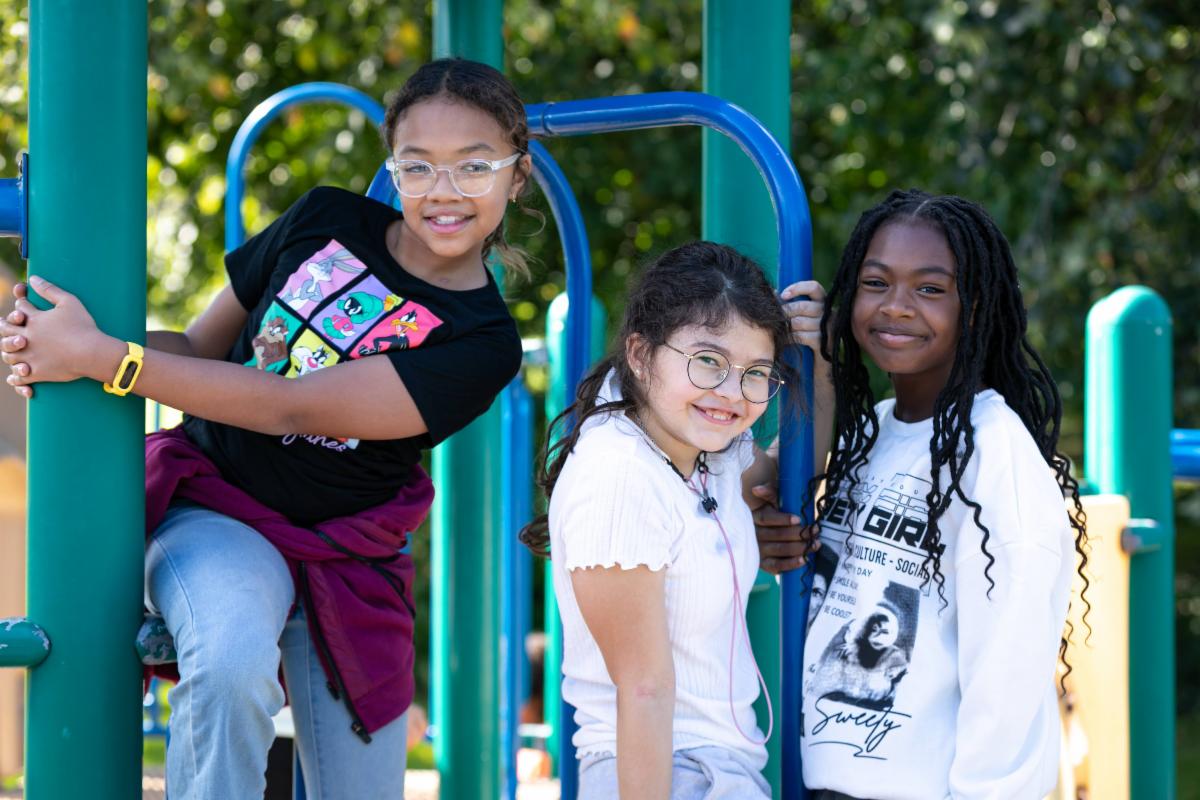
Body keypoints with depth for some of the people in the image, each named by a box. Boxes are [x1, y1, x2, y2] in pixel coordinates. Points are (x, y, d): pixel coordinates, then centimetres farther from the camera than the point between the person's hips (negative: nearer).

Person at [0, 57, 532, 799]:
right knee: (231, 663, -33)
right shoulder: (325, 222, 2)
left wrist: (98, 356, -24)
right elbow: (200, 348, 9)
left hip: (340, 555, 0)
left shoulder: (484, 343, -11)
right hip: (211, 509, 0)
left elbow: (291, 405, -20)